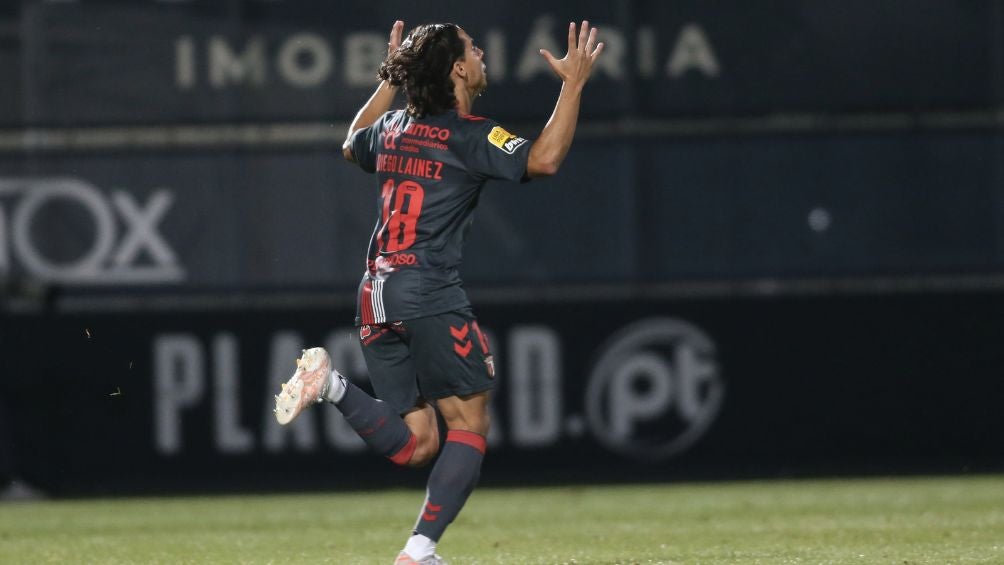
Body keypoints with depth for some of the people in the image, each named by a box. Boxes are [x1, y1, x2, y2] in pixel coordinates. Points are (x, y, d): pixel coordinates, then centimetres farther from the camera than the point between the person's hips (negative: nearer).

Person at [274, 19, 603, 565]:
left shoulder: (392, 127, 15)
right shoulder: (468, 134, -6)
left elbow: (352, 146, 39)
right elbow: (542, 159, -19)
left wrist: (389, 81, 43)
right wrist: (573, 85, -11)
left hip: (376, 295, 7)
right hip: (430, 295, -7)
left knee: (415, 445, 10)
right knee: (470, 426, 2)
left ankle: (331, 384, -11)